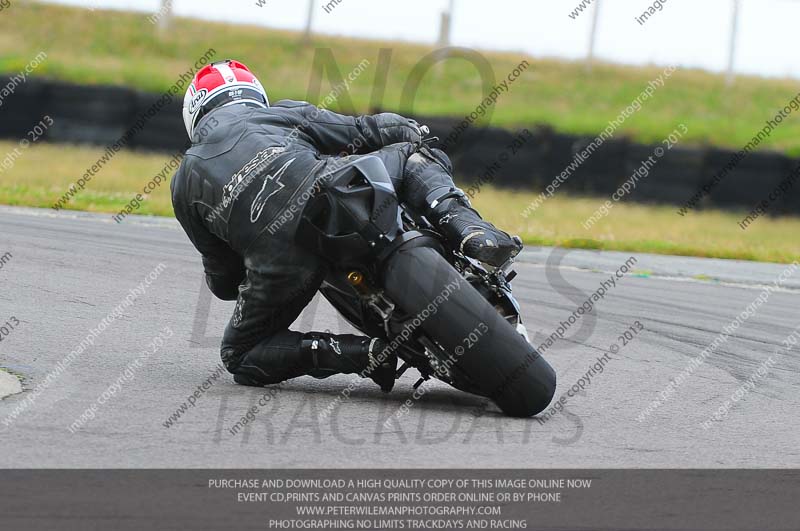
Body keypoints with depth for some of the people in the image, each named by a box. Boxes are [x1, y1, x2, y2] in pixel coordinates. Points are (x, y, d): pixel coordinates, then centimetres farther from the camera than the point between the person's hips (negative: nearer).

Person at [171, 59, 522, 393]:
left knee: (240, 359, 20)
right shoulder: (283, 113, 26)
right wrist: (412, 130, 40)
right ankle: (468, 229, -2)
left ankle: (360, 353, -2)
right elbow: (362, 134, 23)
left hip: (278, 258, -1)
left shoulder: (184, 183, 27)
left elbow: (223, 281, 27)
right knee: (413, 155, 28)